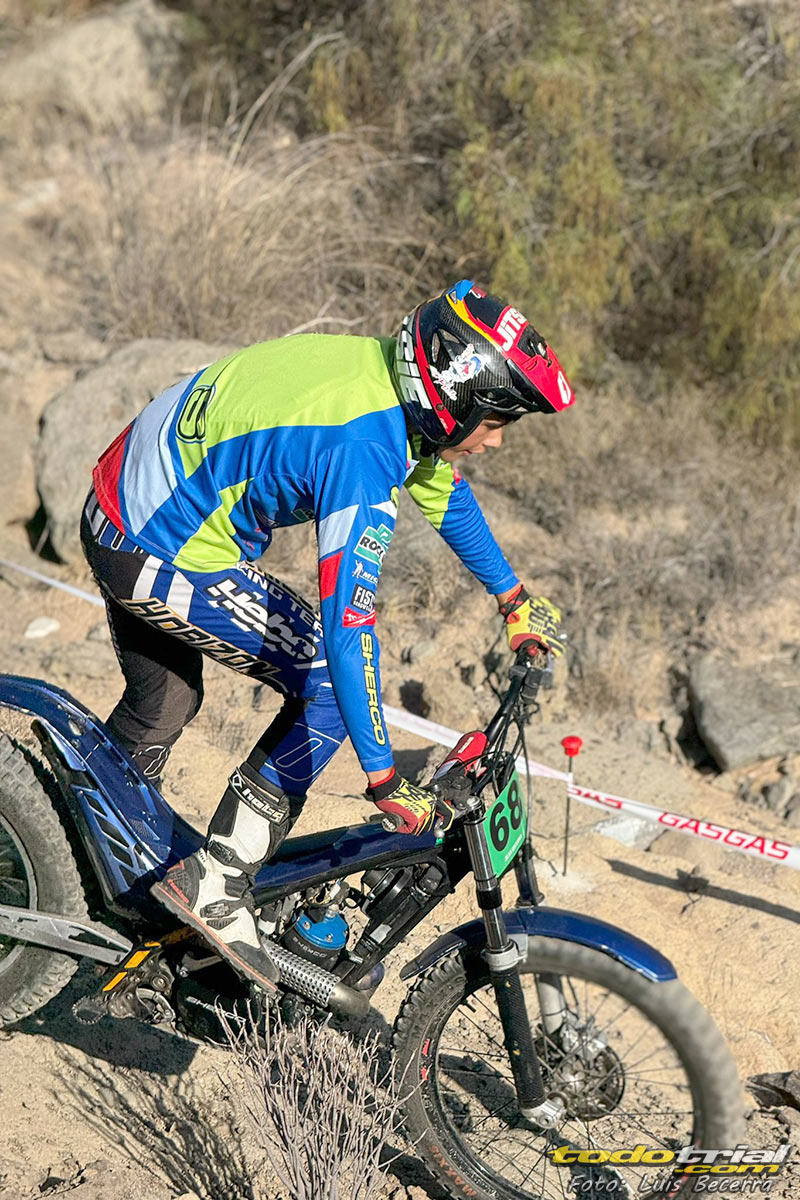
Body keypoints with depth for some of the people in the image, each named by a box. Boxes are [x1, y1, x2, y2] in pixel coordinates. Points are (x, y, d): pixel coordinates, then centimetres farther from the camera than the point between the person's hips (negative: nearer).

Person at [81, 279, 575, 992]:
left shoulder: (387, 371, -1)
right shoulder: (362, 453, -30)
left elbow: (443, 489, 15)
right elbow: (348, 626, -33)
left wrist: (513, 598, 23)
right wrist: (385, 781, -27)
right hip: (165, 559, -9)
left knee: (157, 714, 25)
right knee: (331, 688, -6)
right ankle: (217, 883, -1)